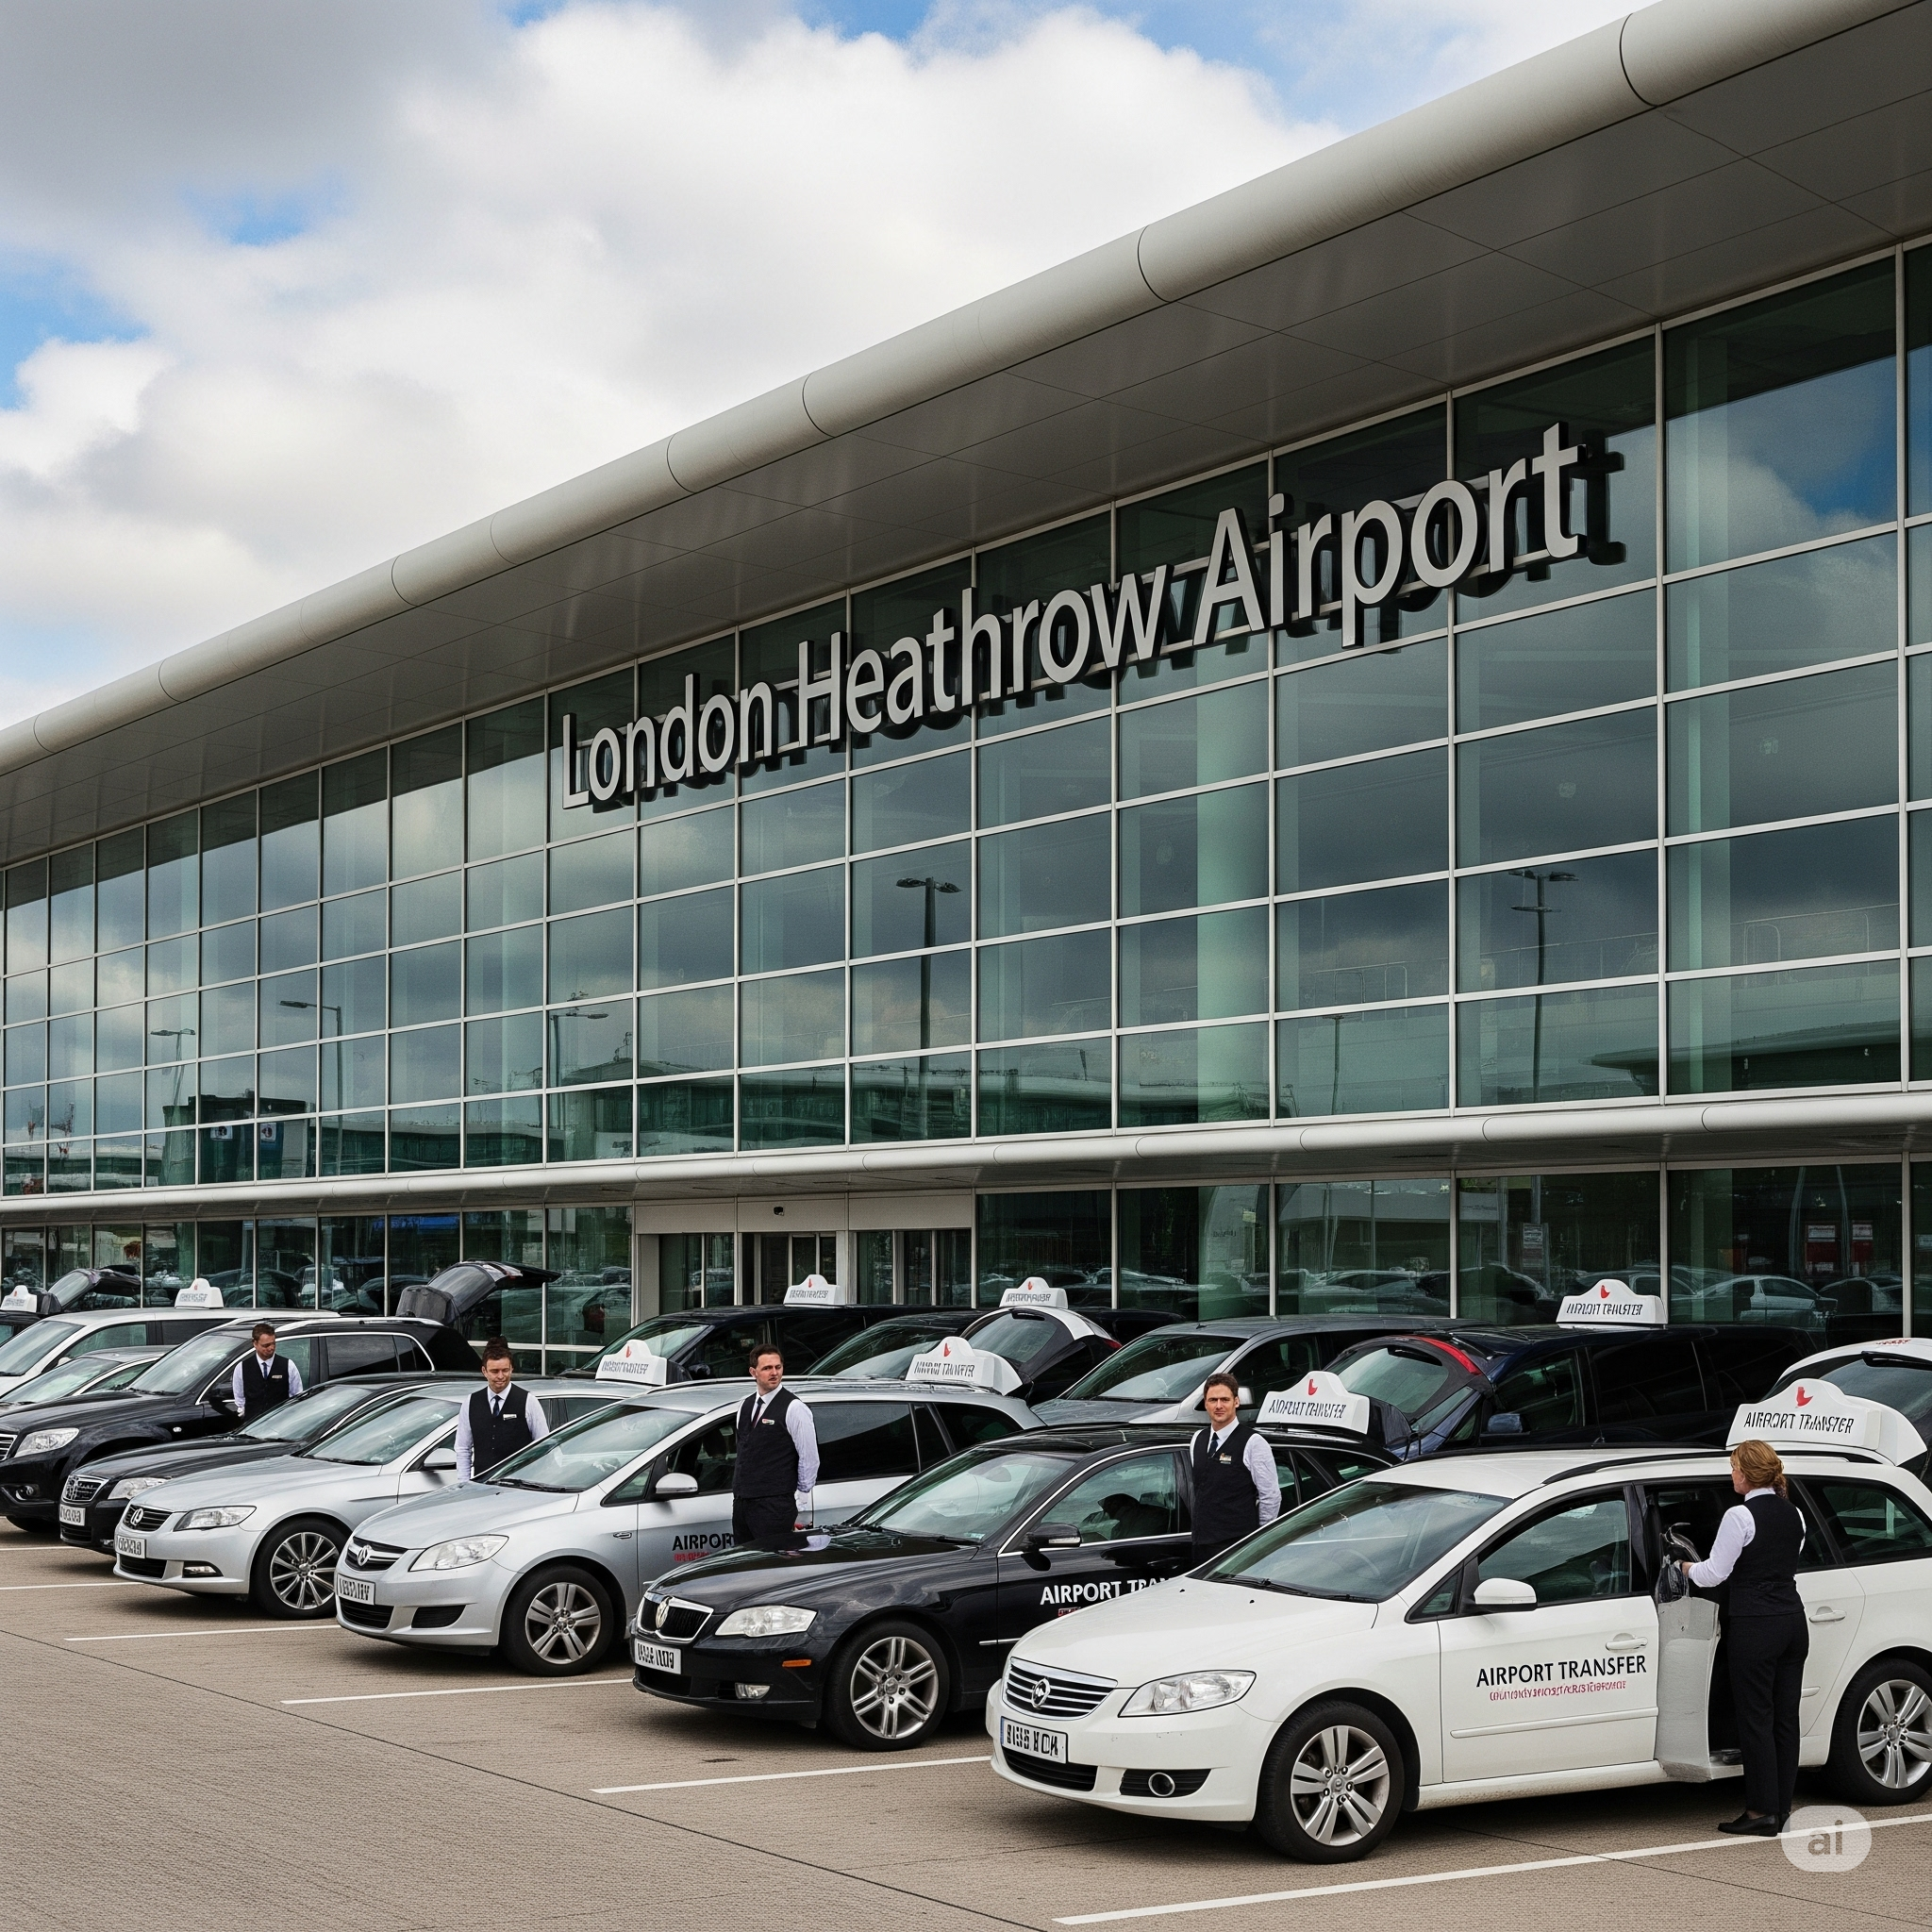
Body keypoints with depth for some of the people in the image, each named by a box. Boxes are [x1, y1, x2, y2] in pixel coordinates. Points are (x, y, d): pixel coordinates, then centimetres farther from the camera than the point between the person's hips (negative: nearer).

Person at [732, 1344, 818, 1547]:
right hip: (741, 1503, 7)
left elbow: (809, 1459, -8)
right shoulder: (746, 1405, 13)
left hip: (775, 1506, -7)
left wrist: (799, 1507, -6)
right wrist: (738, 1490, 17)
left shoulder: (793, 1408, -8)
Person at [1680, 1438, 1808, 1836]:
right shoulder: (1793, 1514, 10)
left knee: (1755, 1718, -2)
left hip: (1755, 1626, -8)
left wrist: (1687, 1567, 10)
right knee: (1785, 1717, 10)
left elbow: (1714, 1574, -10)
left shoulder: (1740, 1516, -13)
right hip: (1793, 1619, 8)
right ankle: (1781, 1807, 15)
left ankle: (1762, 1811, 1)